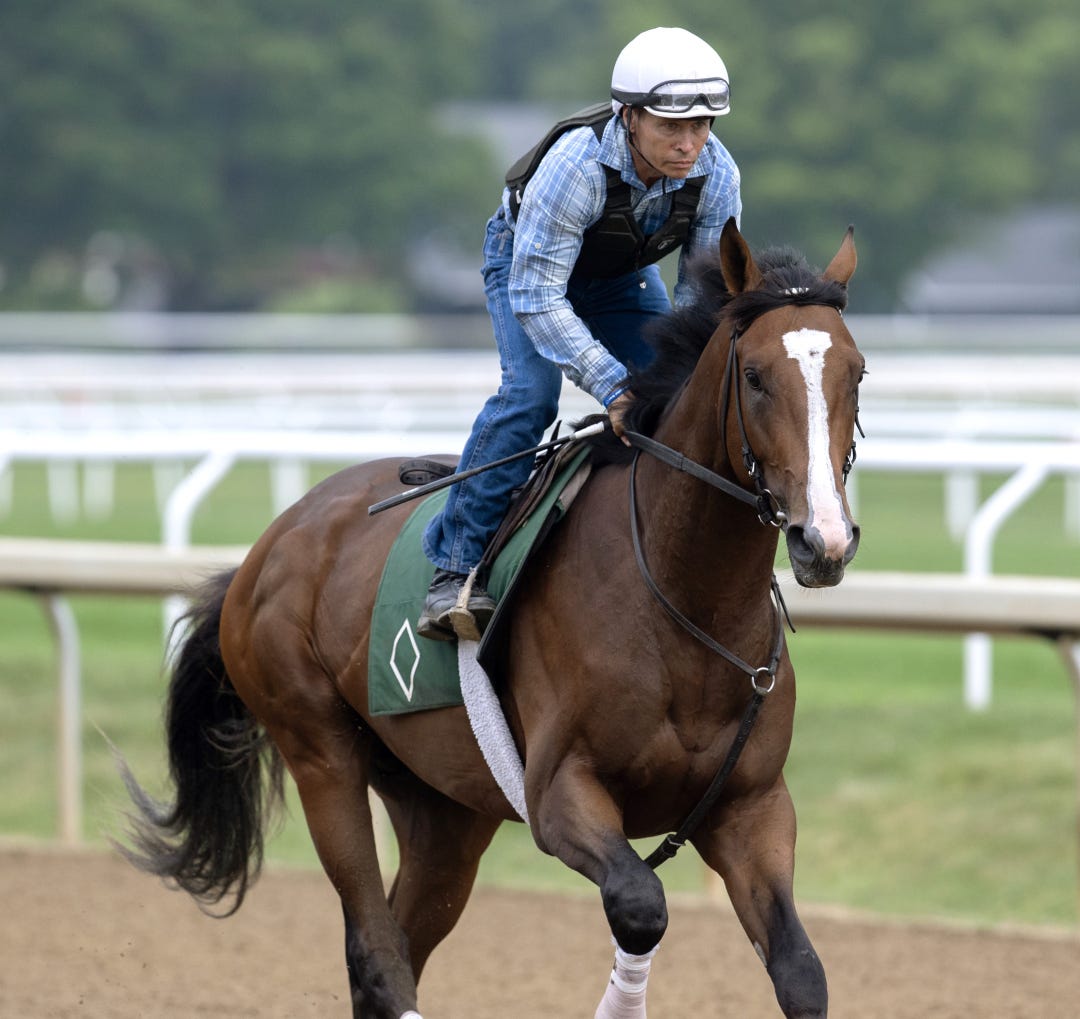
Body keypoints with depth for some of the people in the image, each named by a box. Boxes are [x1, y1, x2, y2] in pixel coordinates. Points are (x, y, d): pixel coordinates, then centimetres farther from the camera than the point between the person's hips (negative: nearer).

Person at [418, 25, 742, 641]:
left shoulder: (717, 174, -28)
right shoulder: (576, 165, -42)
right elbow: (537, 296, -38)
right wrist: (611, 385, -43)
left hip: (625, 276, 5)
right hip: (528, 262, -5)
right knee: (531, 393, -26)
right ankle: (456, 569, -21)